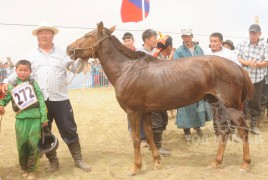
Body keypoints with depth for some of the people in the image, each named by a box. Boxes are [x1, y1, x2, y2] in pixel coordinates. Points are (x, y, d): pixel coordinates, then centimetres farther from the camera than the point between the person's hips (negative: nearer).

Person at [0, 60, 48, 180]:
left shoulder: (33, 83, 4)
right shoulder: (12, 85, 8)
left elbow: (41, 100, 2)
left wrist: (44, 117, -2)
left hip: (35, 118, -1)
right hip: (20, 119, 2)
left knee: (33, 145, 1)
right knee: (21, 145, 9)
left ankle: (32, 170, 17)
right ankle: (24, 168, 28)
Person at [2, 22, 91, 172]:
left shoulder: (63, 53, 6)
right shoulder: (31, 55, 7)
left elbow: (76, 69, 7)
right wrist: (6, 82, -7)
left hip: (60, 99, -1)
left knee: (69, 130, 4)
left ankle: (78, 159, 18)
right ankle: (53, 161, 27)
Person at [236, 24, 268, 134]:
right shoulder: (242, 44, 0)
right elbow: (236, 59, -5)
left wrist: (256, 64, -22)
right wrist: (249, 63, -19)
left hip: (258, 79, 1)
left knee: (255, 103, 11)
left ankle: (253, 125, 25)